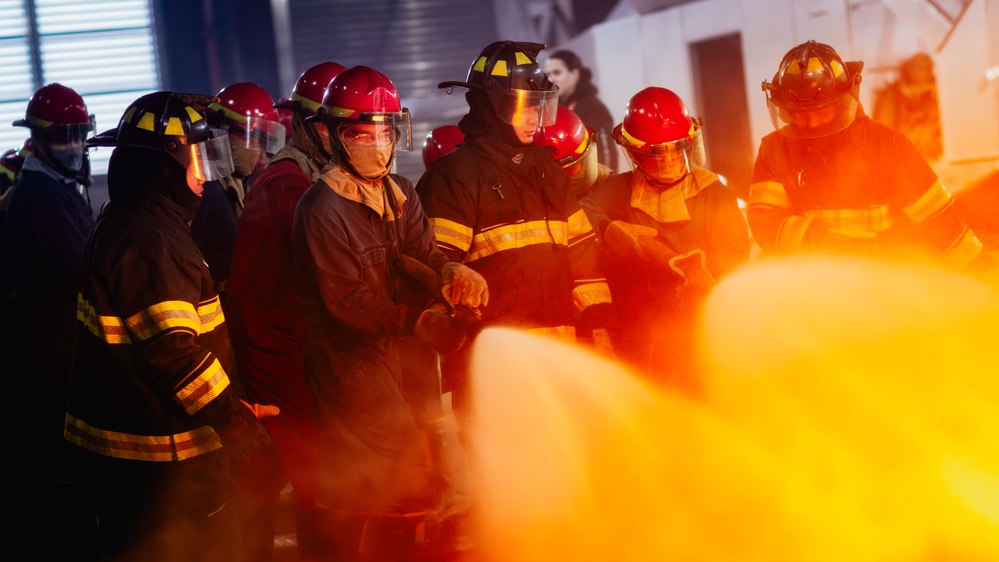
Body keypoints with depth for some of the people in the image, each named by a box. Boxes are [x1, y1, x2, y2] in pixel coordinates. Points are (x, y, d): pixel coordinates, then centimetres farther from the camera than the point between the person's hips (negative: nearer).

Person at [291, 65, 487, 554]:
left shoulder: (398, 194, 7)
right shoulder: (322, 210, -19)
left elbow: (424, 252, -7)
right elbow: (348, 302, -22)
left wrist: (453, 272, -29)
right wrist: (417, 322, -28)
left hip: (384, 349, 8)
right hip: (346, 359, -8)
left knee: (356, 486, 18)